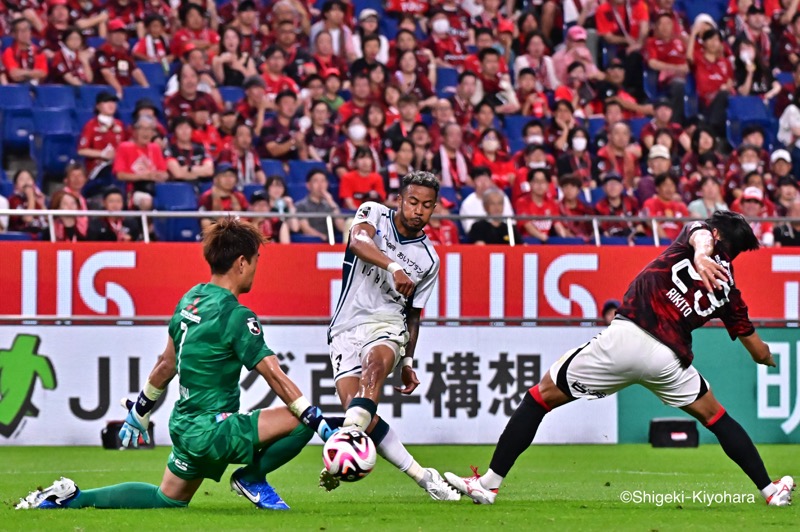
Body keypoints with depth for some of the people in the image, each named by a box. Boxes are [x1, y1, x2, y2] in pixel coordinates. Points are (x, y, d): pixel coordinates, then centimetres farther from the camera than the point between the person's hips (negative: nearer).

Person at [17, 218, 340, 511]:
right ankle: (253, 477, 4)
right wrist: (321, 425, -18)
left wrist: (139, 412, 28)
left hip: (185, 425, 9)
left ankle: (72, 497, 21)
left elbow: (167, 364, 19)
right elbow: (274, 375, -20)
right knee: (301, 419, -17)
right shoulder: (235, 315, -17)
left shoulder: (191, 299, 9)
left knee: (168, 499, 27)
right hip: (211, 430, -9)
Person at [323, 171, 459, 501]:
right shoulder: (374, 214, 4)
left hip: (387, 324, 1)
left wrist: (408, 362, 16)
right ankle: (422, 477, -10)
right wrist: (393, 267, -37)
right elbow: (359, 242, -20)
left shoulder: (429, 260, 12)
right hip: (346, 328, -1)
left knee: (377, 360, -37)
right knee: (367, 421, -19)